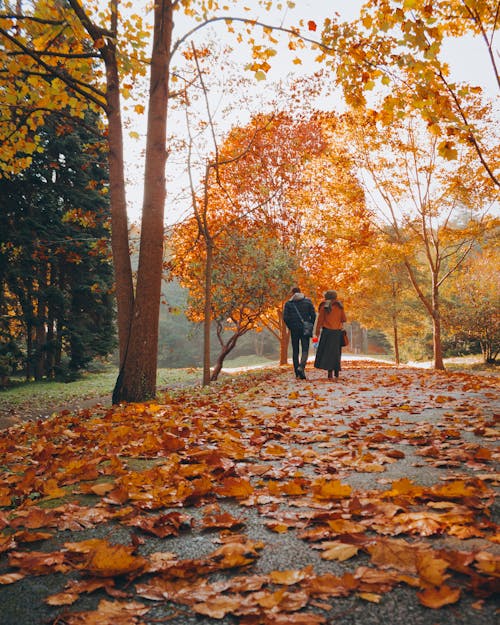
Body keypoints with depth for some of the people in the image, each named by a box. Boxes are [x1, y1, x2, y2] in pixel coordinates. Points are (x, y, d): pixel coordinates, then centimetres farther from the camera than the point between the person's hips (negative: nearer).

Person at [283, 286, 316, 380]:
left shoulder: (288, 303, 2)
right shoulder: (307, 301, 2)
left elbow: (285, 317, -5)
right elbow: (313, 315, -3)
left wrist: (290, 327, 8)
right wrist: (310, 326, 6)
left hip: (294, 330, 1)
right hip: (305, 329, -1)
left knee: (295, 351, 9)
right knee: (305, 349, 1)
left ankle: (297, 374, 9)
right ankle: (301, 367, -24)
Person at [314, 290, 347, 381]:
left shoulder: (324, 306, -2)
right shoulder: (339, 306, 6)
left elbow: (320, 319, -2)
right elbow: (344, 319, 9)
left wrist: (317, 331, 7)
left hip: (327, 331, -3)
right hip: (337, 332, 3)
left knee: (327, 351, 0)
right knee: (336, 352, 11)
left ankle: (330, 374, -8)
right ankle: (336, 374, 12)